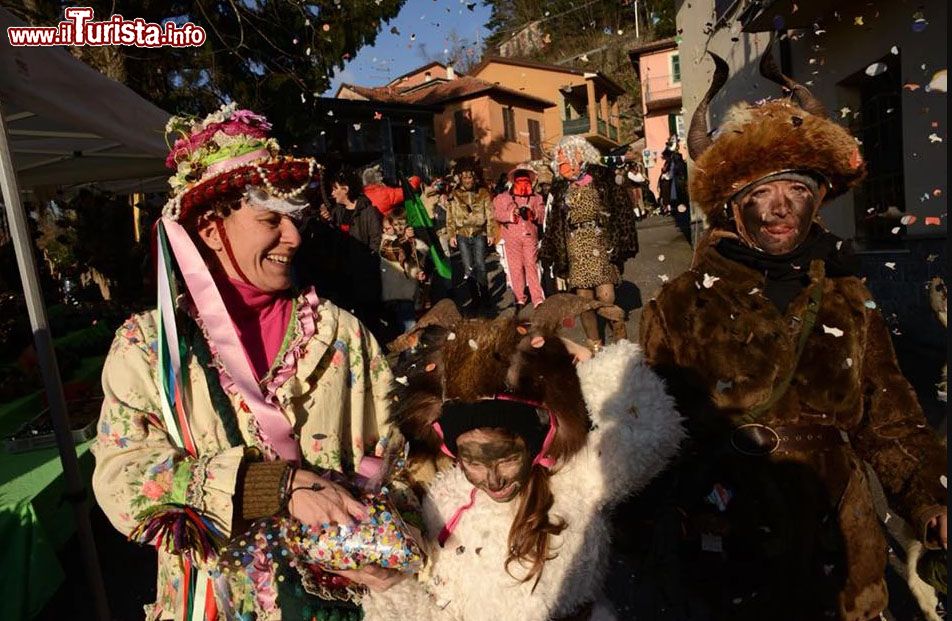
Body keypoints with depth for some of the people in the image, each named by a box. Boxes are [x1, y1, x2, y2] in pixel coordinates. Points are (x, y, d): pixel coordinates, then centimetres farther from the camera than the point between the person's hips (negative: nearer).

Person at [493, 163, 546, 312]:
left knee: (532, 266, -7)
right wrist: (511, 214, -11)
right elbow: (497, 213, 3)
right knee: (516, 268, 0)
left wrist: (531, 213, -16)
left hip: (530, 236, 0)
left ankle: (538, 300, -7)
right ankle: (519, 300, 8)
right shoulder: (503, 197, 13)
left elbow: (542, 215, 3)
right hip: (512, 237, 0)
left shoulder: (536, 198, 14)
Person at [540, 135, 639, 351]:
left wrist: (620, 244, -9)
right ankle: (595, 346, 15)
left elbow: (622, 211, -2)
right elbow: (554, 223, 13)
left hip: (600, 244, -3)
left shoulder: (602, 180, 2)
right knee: (584, 300, 3)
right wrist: (547, 251, 8)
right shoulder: (561, 189, 12)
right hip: (575, 248, 3)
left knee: (606, 298, -12)